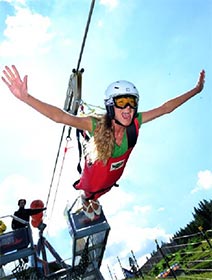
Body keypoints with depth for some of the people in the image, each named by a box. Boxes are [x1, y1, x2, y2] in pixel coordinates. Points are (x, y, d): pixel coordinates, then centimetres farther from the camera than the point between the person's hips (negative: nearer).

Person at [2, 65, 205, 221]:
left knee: (99, 193, 39)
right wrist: (25, 97, -66)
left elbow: (165, 108, -18)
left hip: (112, 178, 3)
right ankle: (86, 200, 73)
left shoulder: (136, 123, -29)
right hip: (93, 176, -3)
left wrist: (195, 90, -13)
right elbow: (60, 116, -53)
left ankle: (93, 200, 76)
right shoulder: (96, 125, -41)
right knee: (89, 191, 35)